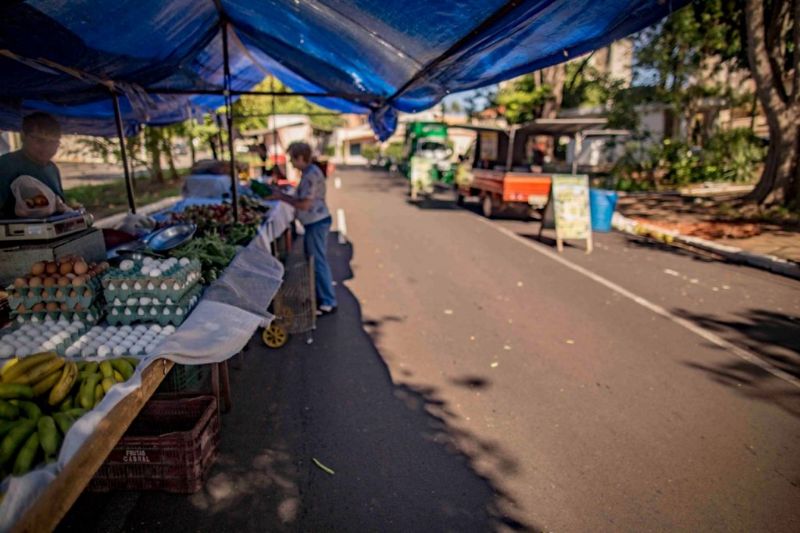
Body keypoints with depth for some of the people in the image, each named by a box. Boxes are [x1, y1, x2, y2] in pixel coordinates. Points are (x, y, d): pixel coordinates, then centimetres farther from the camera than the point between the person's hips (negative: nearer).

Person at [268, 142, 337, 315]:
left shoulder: (311, 175, -19)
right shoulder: (309, 172, 13)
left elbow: (304, 204, -22)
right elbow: (302, 199, 17)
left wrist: (281, 197, -12)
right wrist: (282, 195, 8)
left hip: (316, 223, -11)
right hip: (314, 223, 11)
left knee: (318, 262, -4)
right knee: (312, 260, 18)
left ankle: (328, 303, 3)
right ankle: (319, 296, 30)